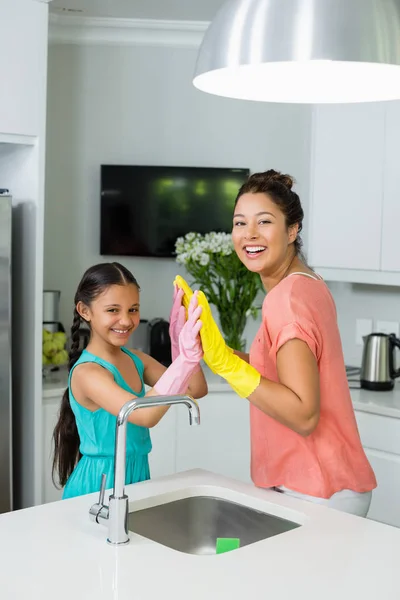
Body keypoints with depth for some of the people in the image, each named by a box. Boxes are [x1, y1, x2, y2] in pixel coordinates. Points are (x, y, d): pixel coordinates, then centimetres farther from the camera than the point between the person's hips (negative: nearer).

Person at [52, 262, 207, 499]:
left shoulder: (136, 360, 3)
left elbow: (196, 390, -3)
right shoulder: (87, 372, -20)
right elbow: (145, 415, -34)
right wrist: (185, 358, -42)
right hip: (100, 481, -7)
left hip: (137, 475, 7)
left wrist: (182, 335, -13)